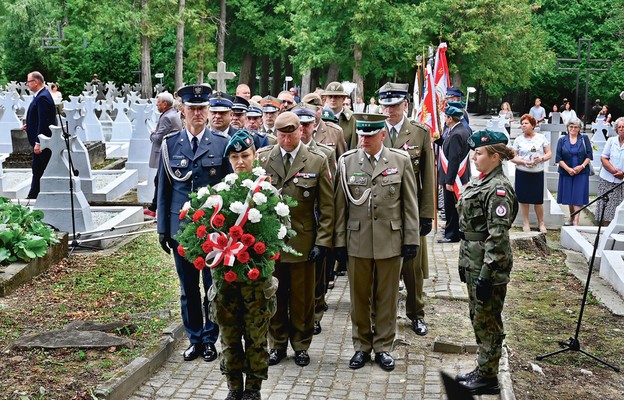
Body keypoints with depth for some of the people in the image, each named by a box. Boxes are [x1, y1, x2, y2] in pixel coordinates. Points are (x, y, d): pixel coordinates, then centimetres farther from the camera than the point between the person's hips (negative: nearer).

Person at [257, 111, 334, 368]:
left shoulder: (317, 161, -2)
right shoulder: (261, 159, 2)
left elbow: (327, 206, -1)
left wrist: (322, 242, -7)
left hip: (302, 242, -1)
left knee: (302, 298, 9)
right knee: (273, 296, 11)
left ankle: (301, 345, 26)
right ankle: (277, 344, 27)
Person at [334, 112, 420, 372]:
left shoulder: (401, 161, 0)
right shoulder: (347, 162, 1)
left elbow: (410, 205, 2)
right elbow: (340, 206, 3)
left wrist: (411, 240, 0)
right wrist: (339, 241, 1)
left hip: (390, 242, -1)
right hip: (357, 241, 1)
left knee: (387, 297, 9)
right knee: (359, 297, 10)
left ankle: (383, 347, 24)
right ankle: (361, 346, 25)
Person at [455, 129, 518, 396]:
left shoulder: (499, 189, -19)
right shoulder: (479, 181, 10)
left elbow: (498, 236, -22)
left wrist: (486, 274, -22)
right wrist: (464, 261, 18)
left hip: (488, 266, -9)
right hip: (473, 262, 9)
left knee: (487, 321, 3)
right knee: (478, 318, 17)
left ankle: (488, 378, 15)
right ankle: (482, 369, 30)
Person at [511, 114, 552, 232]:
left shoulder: (541, 138, 4)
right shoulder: (518, 139, 3)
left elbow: (549, 154, 6)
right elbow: (512, 157, 1)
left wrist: (541, 158, -14)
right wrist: (523, 162, -16)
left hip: (538, 173, 0)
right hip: (522, 173, 0)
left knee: (538, 200, 2)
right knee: (524, 199, 4)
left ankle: (541, 223, 18)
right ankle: (525, 223, 16)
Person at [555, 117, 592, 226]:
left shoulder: (584, 139, 3)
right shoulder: (562, 140, 4)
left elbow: (589, 155, 0)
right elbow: (558, 158, -1)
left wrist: (582, 166, -14)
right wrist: (568, 168, -13)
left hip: (581, 172, -2)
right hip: (566, 172, 2)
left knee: (578, 196, -6)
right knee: (569, 196, 10)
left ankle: (576, 221, -8)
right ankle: (571, 218, 26)